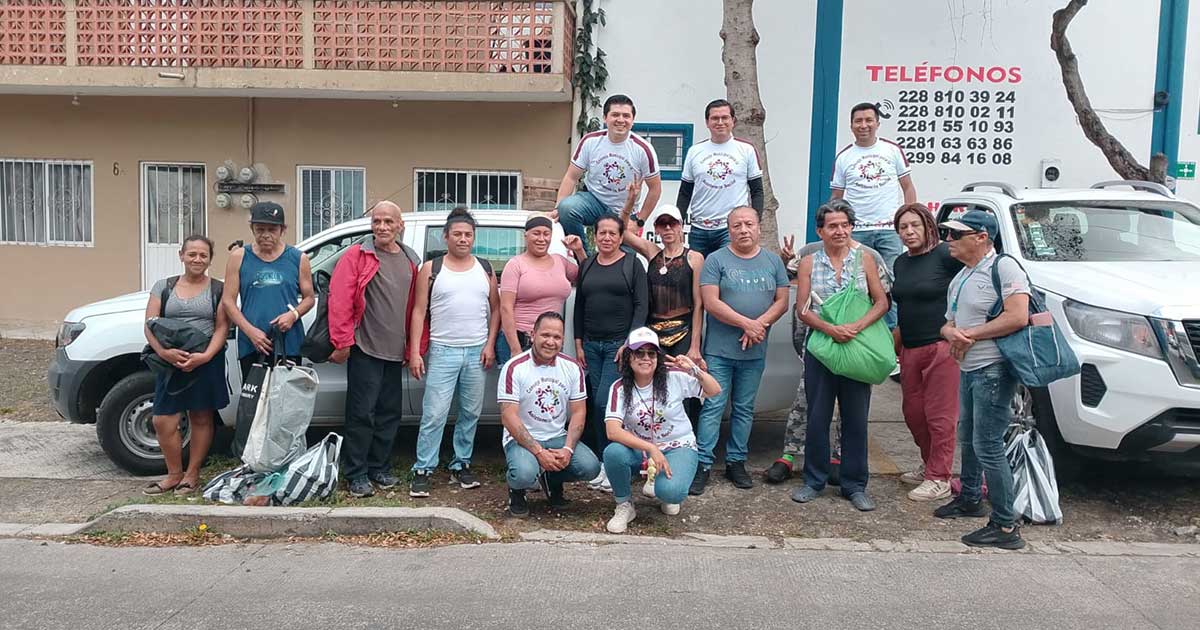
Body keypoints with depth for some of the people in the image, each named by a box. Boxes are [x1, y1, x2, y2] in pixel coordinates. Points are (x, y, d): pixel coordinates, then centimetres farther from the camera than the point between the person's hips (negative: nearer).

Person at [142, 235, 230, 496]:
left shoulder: (218, 289, 5)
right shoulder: (164, 287, 11)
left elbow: (222, 327, -1)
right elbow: (150, 325, 4)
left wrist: (205, 356, -17)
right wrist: (163, 352, -14)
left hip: (206, 362, -2)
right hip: (169, 362, 2)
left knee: (201, 418, 5)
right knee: (163, 421, -2)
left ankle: (192, 474, 17)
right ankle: (174, 473, 14)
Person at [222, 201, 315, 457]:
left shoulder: (298, 258, 7)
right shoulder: (239, 257, 6)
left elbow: (309, 297, 12)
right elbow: (228, 301, 3)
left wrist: (293, 314, -10)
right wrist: (251, 331, -10)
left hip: (289, 344, 0)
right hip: (251, 345, 0)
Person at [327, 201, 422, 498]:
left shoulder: (411, 261, 12)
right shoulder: (356, 256, -4)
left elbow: (415, 307, 13)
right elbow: (339, 300, -11)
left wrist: (414, 347, 11)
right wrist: (342, 342, -14)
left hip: (395, 351, 6)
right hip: (365, 349, -5)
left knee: (390, 412, 12)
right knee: (362, 413, -3)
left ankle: (380, 467, 24)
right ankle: (356, 474, 7)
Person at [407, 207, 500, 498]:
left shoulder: (485, 268, 9)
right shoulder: (431, 269, 2)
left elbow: (495, 308, 12)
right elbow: (419, 311, 0)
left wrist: (490, 344, 0)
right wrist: (414, 352, -7)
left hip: (477, 352, 3)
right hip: (442, 351, -3)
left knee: (471, 413, 9)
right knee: (434, 414, -6)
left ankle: (461, 466, 21)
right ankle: (423, 470, 2)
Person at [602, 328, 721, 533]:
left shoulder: (674, 377, -11)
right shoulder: (619, 389, -11)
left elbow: (715, 391, -4)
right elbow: (613, 431, -23)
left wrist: (695, 371, -23)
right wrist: (651, 449, -32)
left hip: (678, 447, -1)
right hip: (639, 449, 1)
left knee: (670, 491, -31)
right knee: (612, 452, -32)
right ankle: (624, 506, -4)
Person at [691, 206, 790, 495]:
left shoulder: (773, 261, 9)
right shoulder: (716, 260, -3)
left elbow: (782, 301, 5)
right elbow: (711, 303, -11)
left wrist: (760, 324, -12)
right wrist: (747, 323, -15)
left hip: (754, 351, 4)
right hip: (719, 350, -3)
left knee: (744, 409, 11)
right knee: (712, 407, -3)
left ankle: (736, 461, 22)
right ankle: (703, 465, 3)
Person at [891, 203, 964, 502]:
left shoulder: (945, 254, -9)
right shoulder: (901, 263, 14)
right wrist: (896, 341, 22)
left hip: (942, 346, -8)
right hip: (910, 349, 8)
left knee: (940, 415, -2)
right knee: (913, 413, 13)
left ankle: (939, 479, 8)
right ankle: (930, 466, 31)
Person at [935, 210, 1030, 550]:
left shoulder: (1004, 268, -12)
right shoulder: (960, 278, 17)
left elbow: (1017, 318, -23)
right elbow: (949, 323, 20)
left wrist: (969, 335, -16)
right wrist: (951, 333, -5)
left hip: (993, 369, -10)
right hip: (968, 368, 10)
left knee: (987, 446, -11)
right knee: (968, 438, 22)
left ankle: (1006, 526, -5)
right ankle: (970, 498, 40)